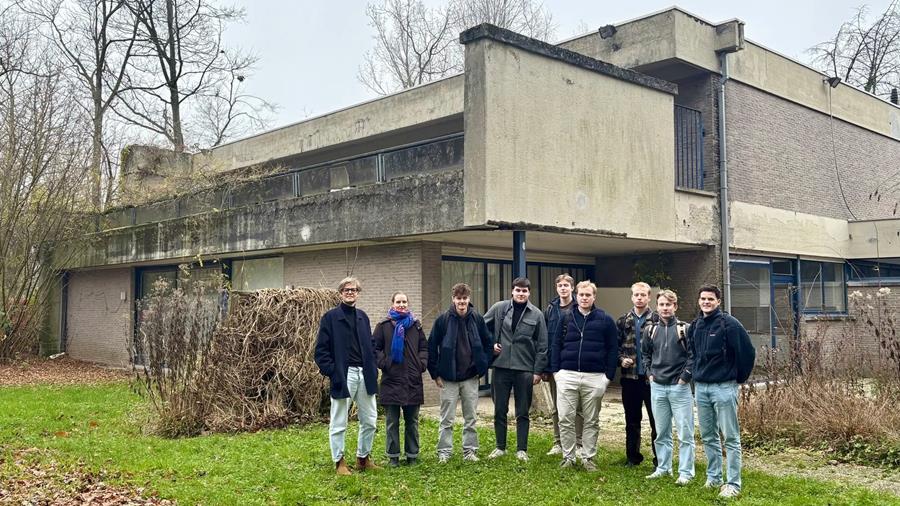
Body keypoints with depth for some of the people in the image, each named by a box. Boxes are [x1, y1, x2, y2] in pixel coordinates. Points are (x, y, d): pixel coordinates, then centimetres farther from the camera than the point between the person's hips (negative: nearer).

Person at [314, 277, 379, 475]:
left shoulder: (362, 316, 13)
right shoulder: (330, 317, -4)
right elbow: (321, 349, -6)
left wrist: (373, 369, 6)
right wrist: (331, 371, -13)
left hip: (364, 375, 6)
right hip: (343, 375, -5)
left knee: (370, 420, 11)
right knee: (338, 423, 4)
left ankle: (363, 458, 25)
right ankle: (339, 462, 16)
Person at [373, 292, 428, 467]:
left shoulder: (415, 325, 10)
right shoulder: (384, 326, 1)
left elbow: (424, 347, 13)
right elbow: (375, 348, 1)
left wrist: (422, 363, -2)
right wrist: (383, 363, -11)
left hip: (413, 380, 2)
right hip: (391, 380, -2)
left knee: (412, 421, 9)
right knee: (392, 421, 5)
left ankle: (412, 455, 18)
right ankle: (393, 456, 14)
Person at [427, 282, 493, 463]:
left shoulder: (477, 319, -1)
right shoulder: (443, 319, -7)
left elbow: (487, 344, 9)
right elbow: (431, 346, -3)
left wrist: (483, 367, 2)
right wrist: (435, 374, -4)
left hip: (471, 377, 2)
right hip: (448, 378, -2)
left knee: (470, 418, 10)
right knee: (447, 419, 4)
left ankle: (470, 451, 20)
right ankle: (444, 452, 13)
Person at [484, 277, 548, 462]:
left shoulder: (536, 314, -1)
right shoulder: (499, 308, 0)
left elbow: (542, 345, 1)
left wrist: (538, 371, -2)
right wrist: (490, 344, 0)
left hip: (525, 369, -1)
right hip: (501, 367, 1)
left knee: (523, 412, 6)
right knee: (500, 410, 9)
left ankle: (522, 450, 16)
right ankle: (500, 447, 22)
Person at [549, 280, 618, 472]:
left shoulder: (605, 320, 2)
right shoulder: (566, 318, 8)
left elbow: (613, 349, 3)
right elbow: (556, 345, 10)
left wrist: (609, 376, -3)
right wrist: (555, 371, 2)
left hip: (594, 377, -1)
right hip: (567, 375, 1)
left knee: (591, 421, 8)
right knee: (565, 419, 2)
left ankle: (588, 458, 19)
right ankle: (568, 457, 13)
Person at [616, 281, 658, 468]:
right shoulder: (623, 321, 8)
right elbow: (615, 345, 12)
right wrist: (621, 359, -6)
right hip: (630, 377, 4)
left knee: (656, 420, 3)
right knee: (632, 420, 13)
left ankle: (659, 459, 13)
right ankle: (633, 457, 25)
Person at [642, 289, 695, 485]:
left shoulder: (684, 329, -6)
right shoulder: (650, 330, 7)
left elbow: (693, 355, -7)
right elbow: (645, 354, 19)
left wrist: (685, 377, -10)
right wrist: (649, 373, 8)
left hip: (680, 387, -4)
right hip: (657, 387, 4)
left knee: (685, 433, -2)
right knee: (661, 432, 13)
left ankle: (686, 472, 5)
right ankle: (663, 467, 24)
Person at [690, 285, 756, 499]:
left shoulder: (729, 323, -11)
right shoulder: (696, 325, 9)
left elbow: (747, 352, -11)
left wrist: (740, 377, -3)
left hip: (723, 387, -7)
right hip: (701, 387, 7)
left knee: (730, 437, -1)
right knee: (708, 436, 14)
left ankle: (733, 484, 4)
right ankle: (713, 478, 25)